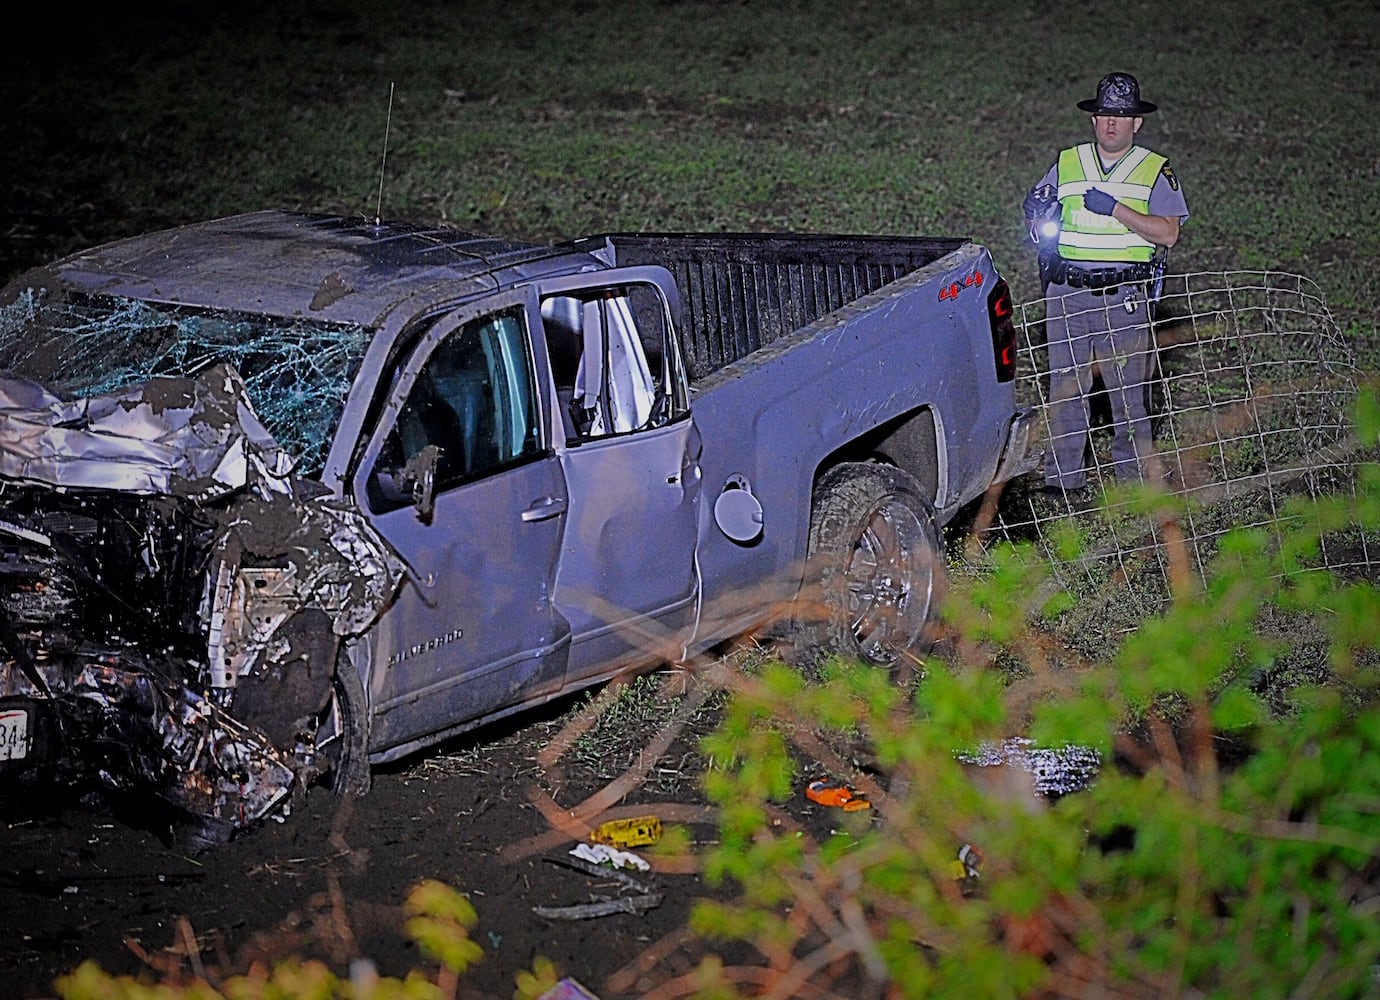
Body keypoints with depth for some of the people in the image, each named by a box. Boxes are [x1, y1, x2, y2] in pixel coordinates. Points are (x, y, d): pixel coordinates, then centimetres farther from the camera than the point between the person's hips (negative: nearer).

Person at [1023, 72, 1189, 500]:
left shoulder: (1155, 171, 5)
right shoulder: (1066, 164, 13)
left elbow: (1168, 233, -7)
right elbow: (1036, 226, 17)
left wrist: (1115, 208, -16)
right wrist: (1041, 218, -7)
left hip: (1125, 296, -2)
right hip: (1067, 293, 2)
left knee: (1128, 389, 0)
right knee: (1065, 387, 2)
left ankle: (1132, 474, 9)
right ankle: (1063, 477, 8)